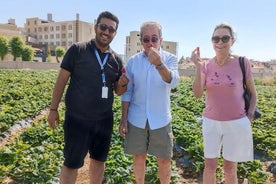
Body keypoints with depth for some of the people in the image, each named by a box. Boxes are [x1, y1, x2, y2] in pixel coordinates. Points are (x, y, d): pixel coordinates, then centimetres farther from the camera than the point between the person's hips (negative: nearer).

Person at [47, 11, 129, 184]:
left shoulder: (116, 59, 3)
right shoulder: (77, 50, -8)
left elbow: (118, 91, 10)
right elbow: (62, 80, -4)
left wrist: (123, 84, -12)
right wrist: (53, 109, -4)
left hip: (104, 120, 4)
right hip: (77, 119, -3)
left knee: (99, 159, 18)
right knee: (72, 163, 9)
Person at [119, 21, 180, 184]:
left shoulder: (170, 58, -6)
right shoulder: (133, 61, -2)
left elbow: (173, 81, -26)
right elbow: (127, 92, 2)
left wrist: (159, 63, -44)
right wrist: (123, 119, 0)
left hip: (161, 119, -1)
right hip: (137, 118, 1)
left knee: (164, 159, 9)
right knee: (139, 156, 14)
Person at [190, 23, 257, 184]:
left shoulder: (242, 63, -9)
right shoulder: (206, 65, -4)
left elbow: (253, 93, 3)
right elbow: (198, 94, -16)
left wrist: (249, 117, -4)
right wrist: (198, 67, -24)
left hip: (236, 123, -1)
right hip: (211, 122, 2)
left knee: (229, 169, 9)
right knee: (210, 166, 11)